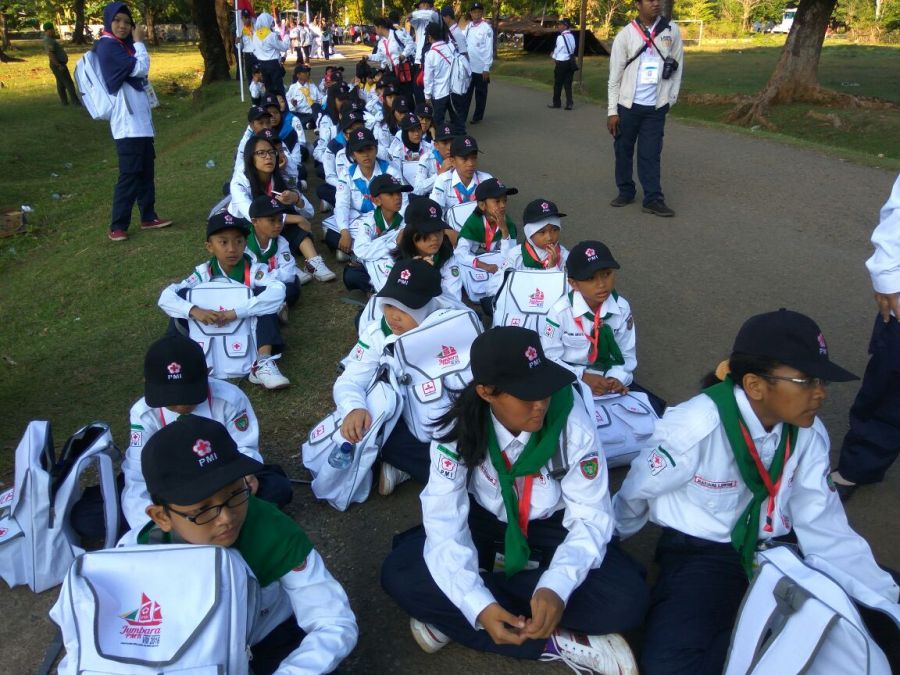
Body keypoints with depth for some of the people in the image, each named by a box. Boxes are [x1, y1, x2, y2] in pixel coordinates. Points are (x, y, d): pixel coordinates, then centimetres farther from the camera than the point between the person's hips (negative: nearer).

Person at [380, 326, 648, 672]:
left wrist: (557, 587, -39)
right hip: (484, 523, 0)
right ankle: (557, 643, -22)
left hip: (552, 528, 0)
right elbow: (446, 522, -25)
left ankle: (451, 618, -20)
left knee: (626, 598, -26)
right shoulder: (458, 430, -23)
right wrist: (478, 606, -41)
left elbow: (590, 517, -20)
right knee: (400, 575, -24)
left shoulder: (573, 424, -24)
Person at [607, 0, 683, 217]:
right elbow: (615, 76, -2)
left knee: (650, 153, 0)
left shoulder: (672, 31, 1)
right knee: (623, 150, 9)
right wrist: (612, 110, -4)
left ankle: (653, 199, 4)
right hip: (628, 105, 0)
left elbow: (677, 65, 9)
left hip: (656, 107, 0)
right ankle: (626, 191, 24)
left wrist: (671, 98, 6)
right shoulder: (625, 35, -4)